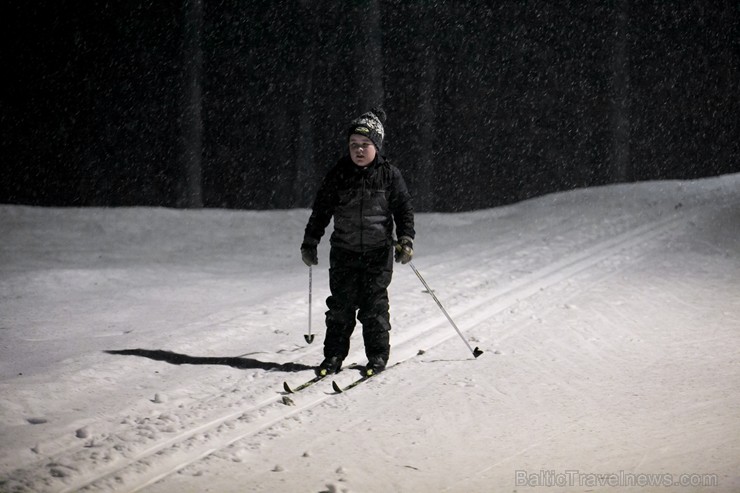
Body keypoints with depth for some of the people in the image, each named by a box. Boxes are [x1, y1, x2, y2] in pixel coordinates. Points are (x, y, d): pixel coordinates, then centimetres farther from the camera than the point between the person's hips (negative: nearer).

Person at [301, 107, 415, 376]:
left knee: (374, 305, -1)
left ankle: (377, 356, 9)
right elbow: (320, 210, 8)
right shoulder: (338, 174, 2)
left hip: (378, 252, -1)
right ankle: (333, 356, 7)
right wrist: (310, 243, 7)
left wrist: (406, 240, -11)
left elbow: (404, 209, 2)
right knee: (341, 304, 0)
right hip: (344, 251, 2)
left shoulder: (389, 174, -1)